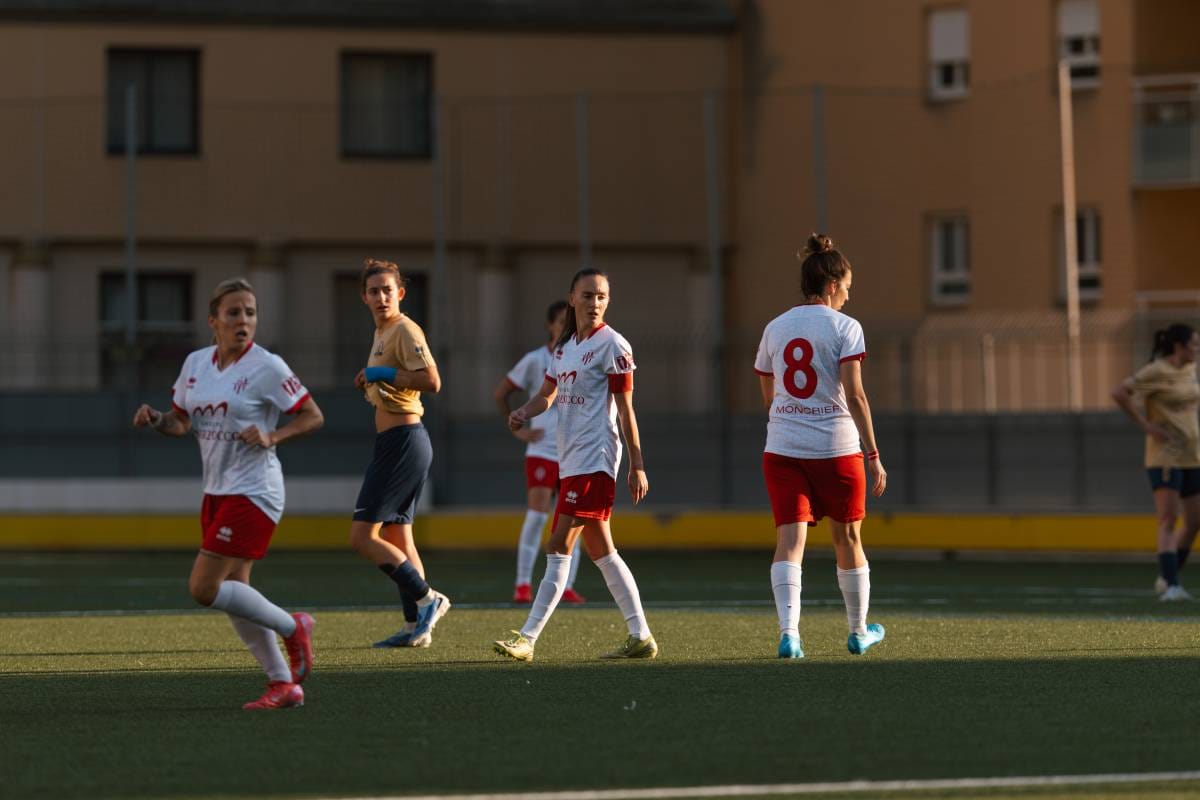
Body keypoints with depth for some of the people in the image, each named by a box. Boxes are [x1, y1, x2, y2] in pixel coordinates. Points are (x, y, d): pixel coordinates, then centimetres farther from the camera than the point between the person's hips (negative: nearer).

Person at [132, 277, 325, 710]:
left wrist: (272, 437, -21)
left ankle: (292, 628, 5)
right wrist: (154, 419, -6)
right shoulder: (195, 363, 6)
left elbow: (313, 416, -6)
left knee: (204, 588, -13)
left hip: (253, 491, -7)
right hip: (217, 491, 7)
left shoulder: (267, 367, -12)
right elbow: (181, 422, 15)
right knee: (231, 593, 7)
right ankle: (283, 684, 16)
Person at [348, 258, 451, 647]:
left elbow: (431, 381, -24)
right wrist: (371, 381, 12)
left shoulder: (405, 330, -13)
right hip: (397, 442, 11)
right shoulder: (382, 332, 17)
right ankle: (415, 627, 17)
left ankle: (427, 598, -5)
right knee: (397, 538, 13)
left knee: (362, 536, -11)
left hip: (403, 441, -11)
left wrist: (383, 373, -17)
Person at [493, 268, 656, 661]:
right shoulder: (565, 346, 16)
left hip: (594, 460, -9)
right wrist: (524, 413, -2)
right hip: (572, 461, 9)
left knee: (559, 547, -12)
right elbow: (547, 394, 21)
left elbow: (625, 408, -8)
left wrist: (636, 465, -10)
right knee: (600, 551, 11)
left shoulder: (612, 345, -7)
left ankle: (527, 638, -14)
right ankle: (641, 636, 16)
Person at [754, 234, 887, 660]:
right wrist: (873, 455, -11)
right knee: (848, 538, 14)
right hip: (836, 448, -3)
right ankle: (859, 631, 29)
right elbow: (854, 393, -13)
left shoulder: (775, 328, 9)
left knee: (789, 540, -5)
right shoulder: (844, 327, -5)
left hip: (782, 449, 3)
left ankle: (788, 632, -24)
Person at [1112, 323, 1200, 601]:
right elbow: (1119, 393, -23)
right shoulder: (1157, 372, -13)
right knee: (1168, 520, -16)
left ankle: (1165, 580, 21)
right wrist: (1145, 424, -21)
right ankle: (1171, 586, -23)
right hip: (1165, 454, -8)